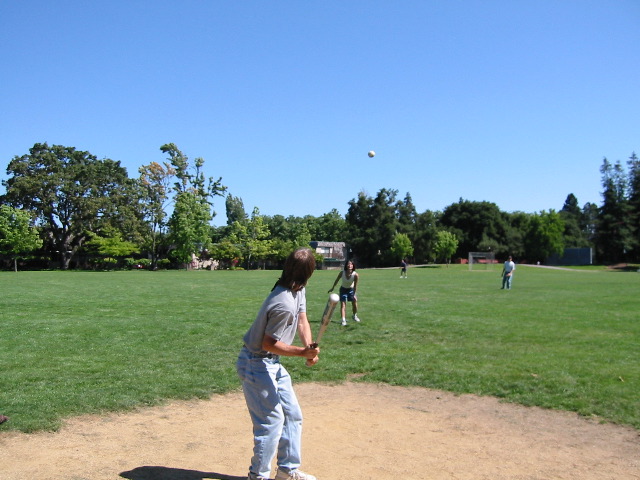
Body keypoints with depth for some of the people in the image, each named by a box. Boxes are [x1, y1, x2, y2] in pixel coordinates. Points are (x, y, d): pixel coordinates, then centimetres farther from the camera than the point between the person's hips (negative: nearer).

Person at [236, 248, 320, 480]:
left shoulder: (298, 291, -2)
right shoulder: (285, 304, -31)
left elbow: (302, 321, 1)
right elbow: (269, 343, -24)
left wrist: (309, 347, -16)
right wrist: (303, 352, -29)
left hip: (273, 364, 10)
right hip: (257, 363, -10)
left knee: (293, 415, 15)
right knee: (272, 420, -5)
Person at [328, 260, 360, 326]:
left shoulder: (355, 275, -28)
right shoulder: (342, 273, -26)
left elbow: (355, 285, -17)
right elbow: (337, 280, -7)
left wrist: (354, 294, -15)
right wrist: (332, 288, 2)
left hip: (351, 289, 1)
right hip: (343, 289, 0)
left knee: (355, 303, 5)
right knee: (343, 304, -10)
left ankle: (355, 316, 33)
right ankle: (343, 320, -11)